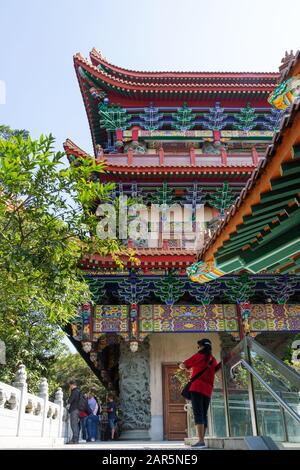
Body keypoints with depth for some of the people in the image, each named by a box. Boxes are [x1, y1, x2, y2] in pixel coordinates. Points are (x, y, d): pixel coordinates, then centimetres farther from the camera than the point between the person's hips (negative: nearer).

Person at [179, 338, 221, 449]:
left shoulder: (198, 356, 0)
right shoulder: (213, 360, 15)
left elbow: (182, 366, 2)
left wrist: (184, 365, 26)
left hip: (197, 388, -6)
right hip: (208, 390, 6)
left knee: (198, 414, -12)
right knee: (204, 415, 9)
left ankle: (201, 441, -21)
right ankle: (202, 441, 7)